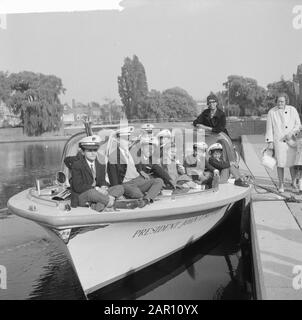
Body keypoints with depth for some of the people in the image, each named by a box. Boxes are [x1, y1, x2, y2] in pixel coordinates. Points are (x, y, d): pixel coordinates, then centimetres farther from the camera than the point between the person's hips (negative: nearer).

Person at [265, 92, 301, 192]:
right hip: (278, 142, -1)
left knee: (293, 162, 6)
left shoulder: (292, 110, 2)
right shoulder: (272, 112, -1)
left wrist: (291, 133, -12)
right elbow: (269, 128, 0)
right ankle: (281, 185, 13)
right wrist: (270, 142, -5)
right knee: (280, 163, 1)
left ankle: (293, 182, 25)